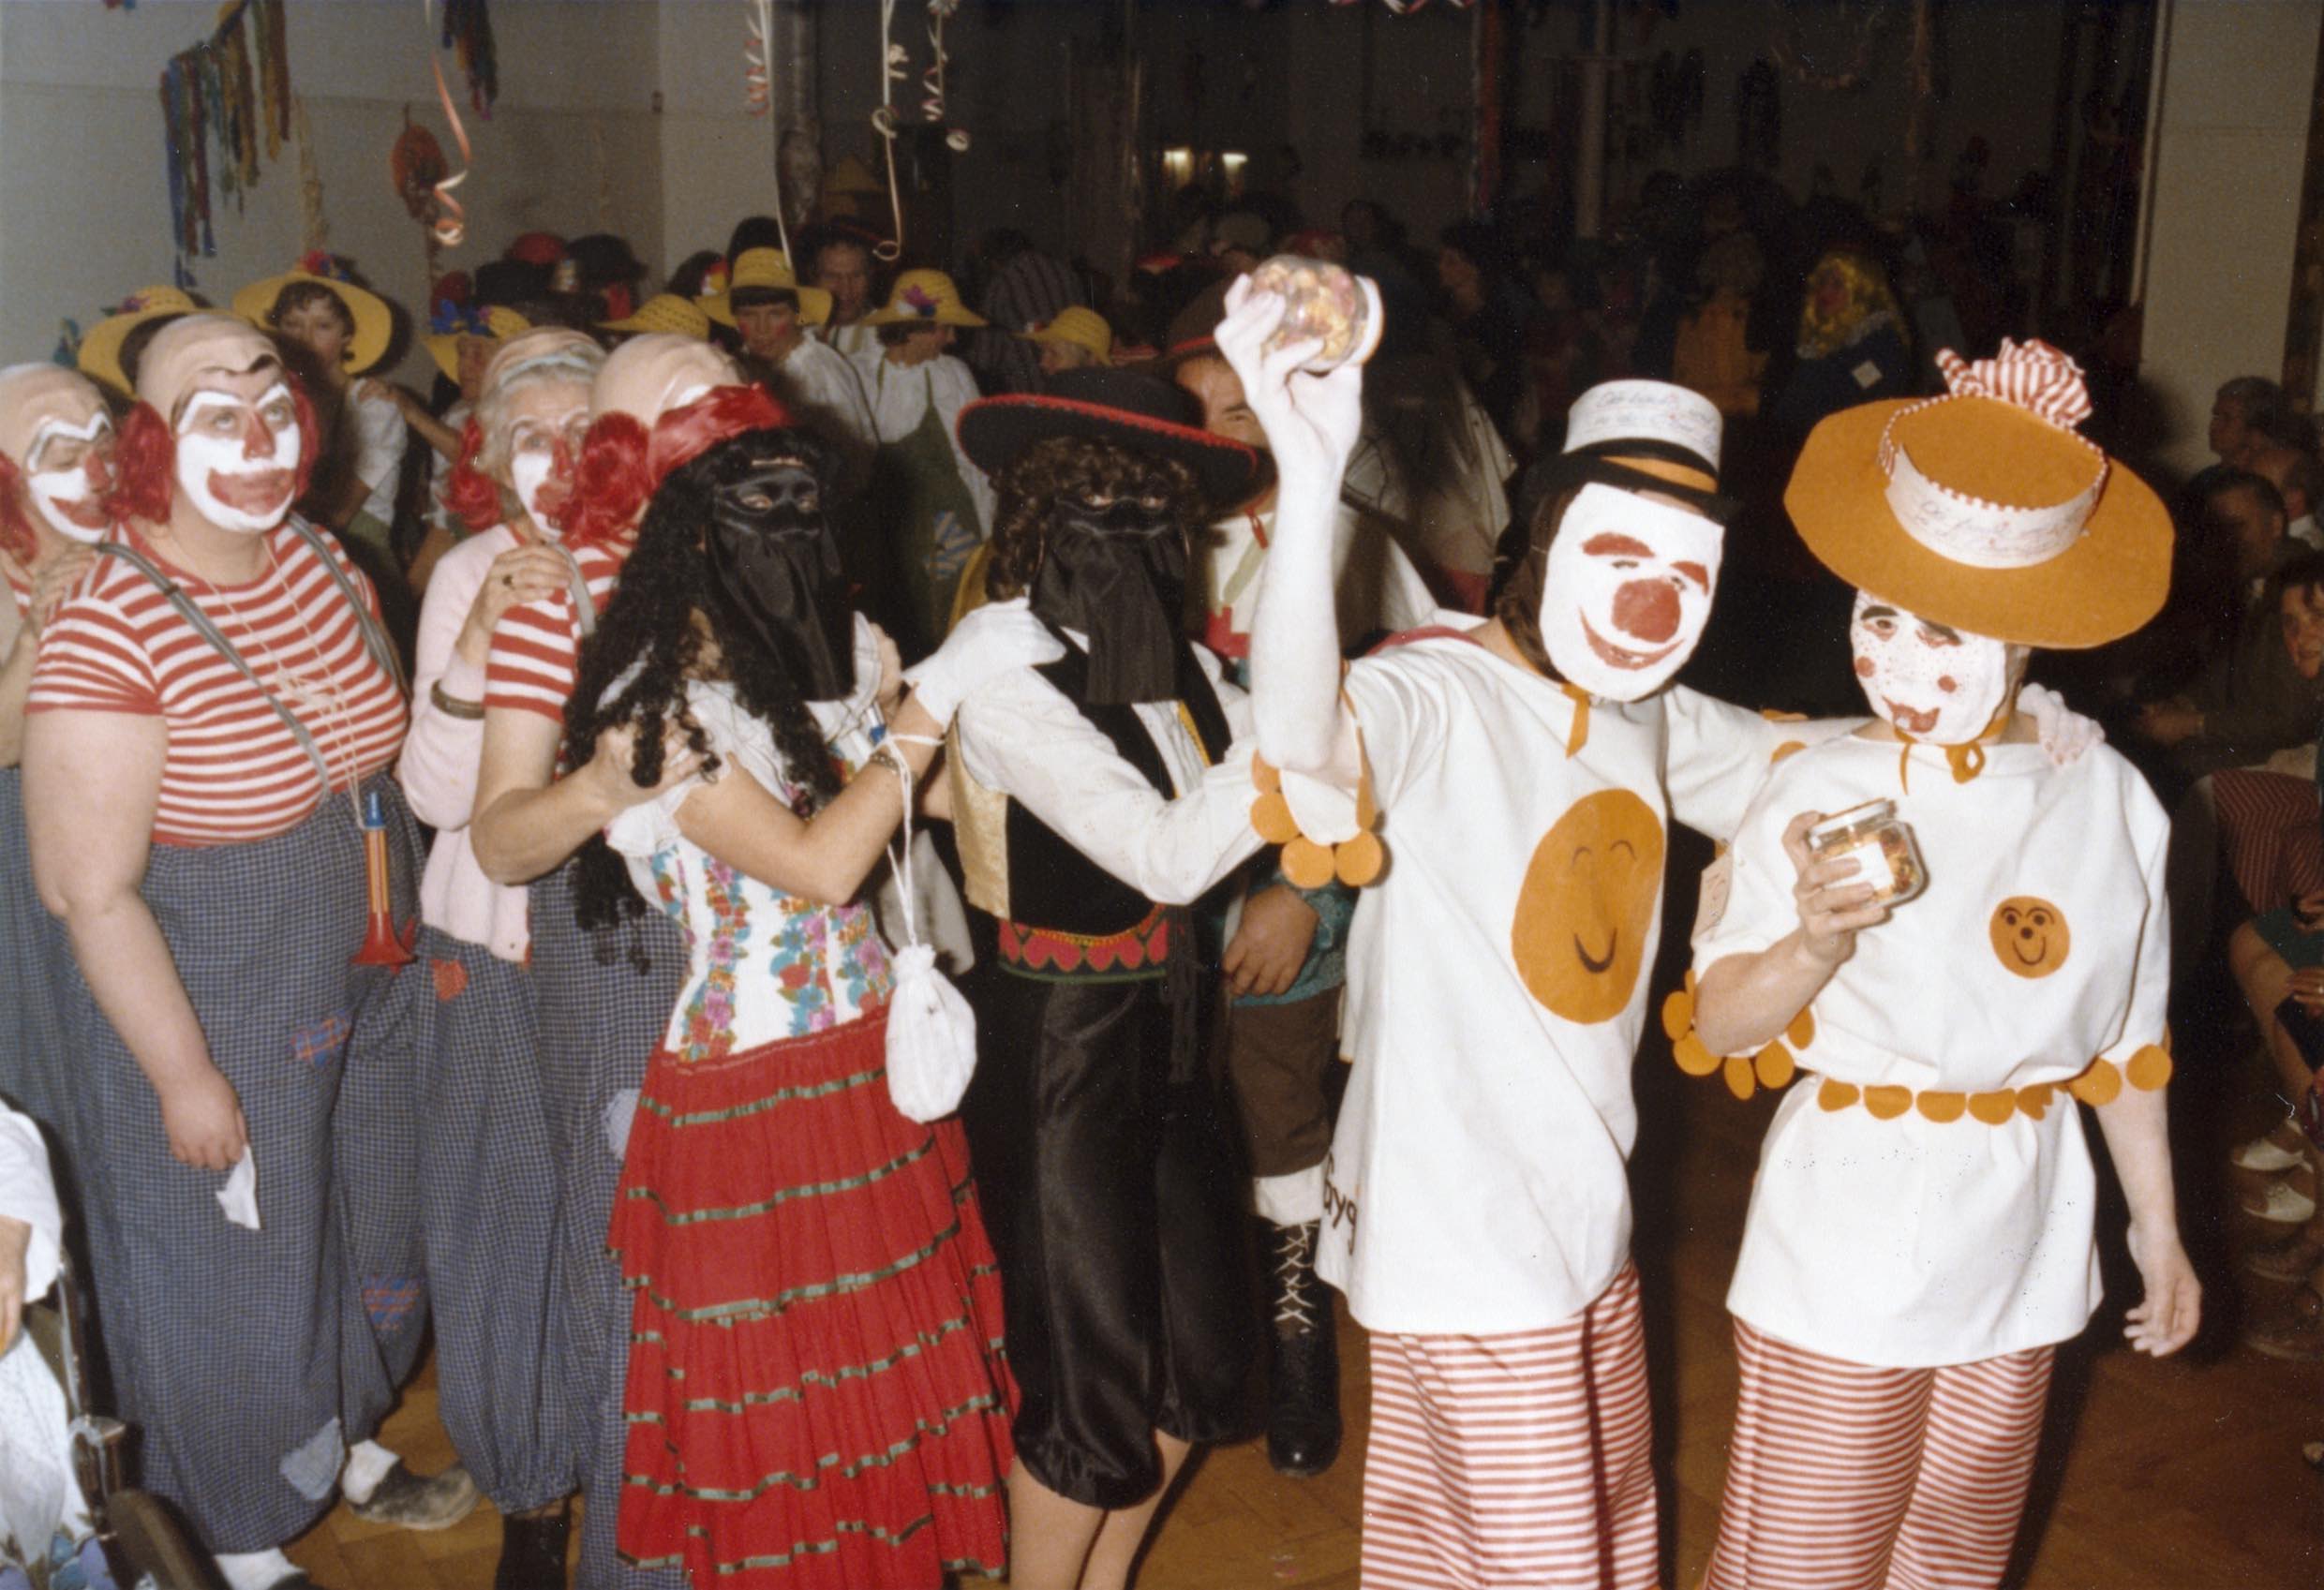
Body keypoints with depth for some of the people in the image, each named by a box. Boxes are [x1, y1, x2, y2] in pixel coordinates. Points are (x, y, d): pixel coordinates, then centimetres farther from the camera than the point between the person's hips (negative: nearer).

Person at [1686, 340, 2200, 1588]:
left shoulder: (2108, 800, -4)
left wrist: (2157, 1226, 13)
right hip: (1843, 1247, -3)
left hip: (2020, 1258, 3)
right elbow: (1719, 1029, -13)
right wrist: (1820, 942, -30)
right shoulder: (1816, 793, -12)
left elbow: (2126, 1039, 7)